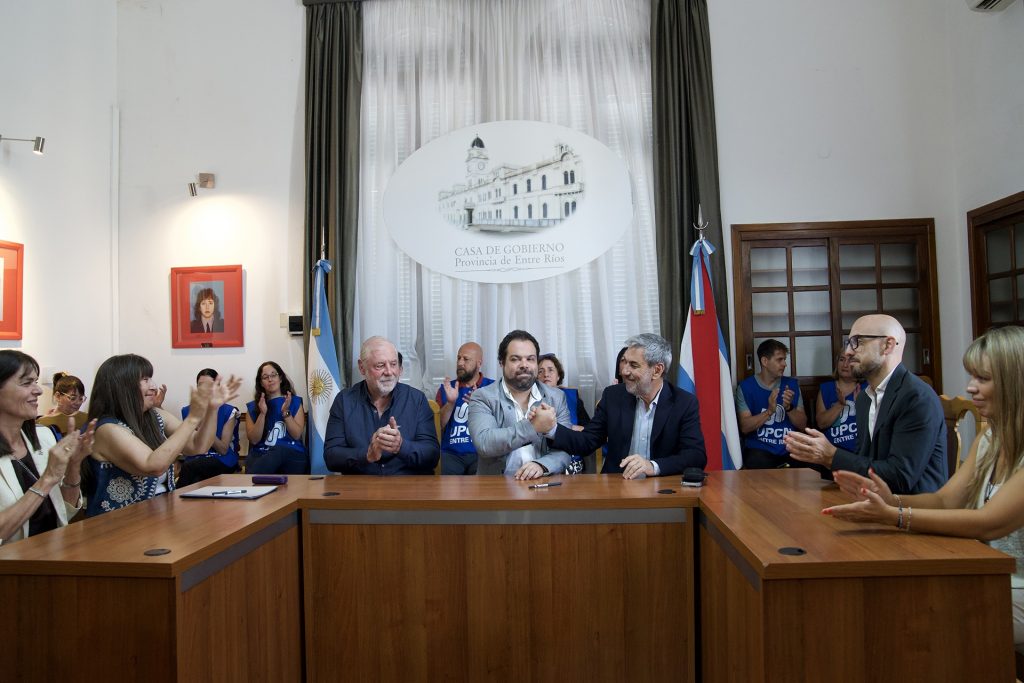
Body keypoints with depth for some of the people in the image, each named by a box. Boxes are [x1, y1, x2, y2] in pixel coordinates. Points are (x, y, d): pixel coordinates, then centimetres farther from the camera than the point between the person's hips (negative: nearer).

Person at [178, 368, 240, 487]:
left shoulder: (229, 412, 3)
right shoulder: (187, 411, 13)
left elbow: (223, 449, -3)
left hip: (222, 461, -2)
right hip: (195, 460, 2)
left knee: (187, 466, -32)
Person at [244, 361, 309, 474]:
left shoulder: (295, 401, 15)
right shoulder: (252, 406, 18)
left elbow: (297, 435, 4)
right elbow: (254, 440, 5)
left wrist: (286, 412, -8)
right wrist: (262, 413, -6)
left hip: (292, 453, 2)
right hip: (261, 455, -1)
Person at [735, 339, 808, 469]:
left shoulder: (791, 384, 10)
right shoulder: (745, 387, -1)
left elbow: (802, 425, 8)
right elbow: (744, 427, -7)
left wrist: (789, 407, -11)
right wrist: (769, 411, -20)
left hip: (790, 448, 3)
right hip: (760, 449, -3)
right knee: (759, 464, -34)